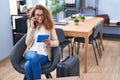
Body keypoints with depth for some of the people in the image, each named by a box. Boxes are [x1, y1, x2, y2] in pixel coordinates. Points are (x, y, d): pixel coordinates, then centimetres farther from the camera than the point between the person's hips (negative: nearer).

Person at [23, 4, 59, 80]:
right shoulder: (31, 26, 9)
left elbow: (57, 42, 1)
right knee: (33, 56, -37)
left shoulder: (49, 26, 3)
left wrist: (49, 43, -22)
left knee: (28, 64, -33)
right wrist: (32, 28, -7)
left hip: (43, 54, -2)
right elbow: (27, 43, 0)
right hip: (31, 51, 2)